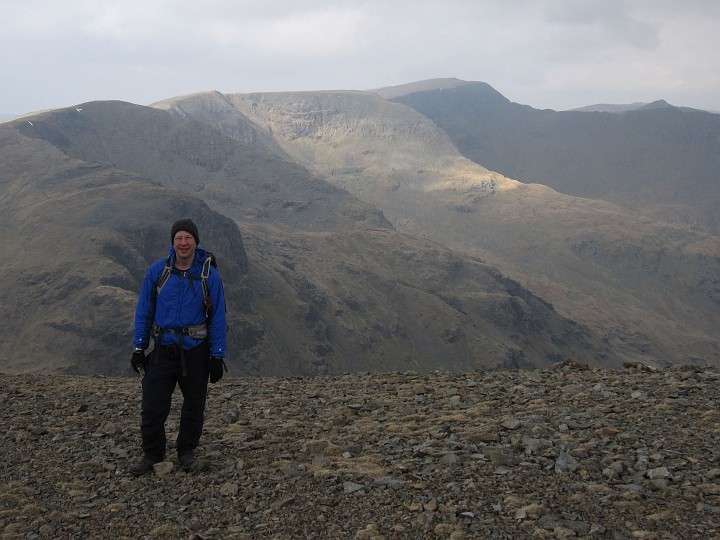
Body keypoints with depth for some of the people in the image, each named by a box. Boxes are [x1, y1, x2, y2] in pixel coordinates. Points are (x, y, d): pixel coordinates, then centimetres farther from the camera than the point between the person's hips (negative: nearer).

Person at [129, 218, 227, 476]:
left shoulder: (209, 275, -5)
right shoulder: (157, 270, -3)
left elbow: (218, 317, -2)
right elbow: (144, 311, 4)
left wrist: (217, 356, -5)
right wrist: (139, 348, 1)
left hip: (196, 352, 0)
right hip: (163, 349, 0)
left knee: (194, 406, 12)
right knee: (153, 406, -2)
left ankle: (186, 451, 32)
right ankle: (152, 455, 16)